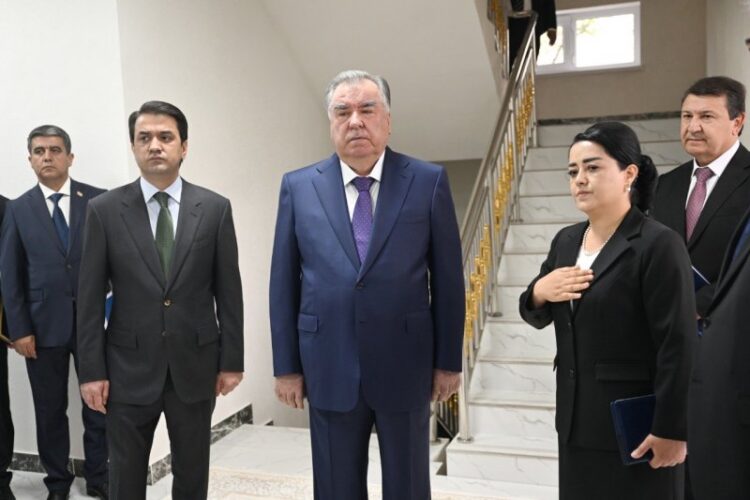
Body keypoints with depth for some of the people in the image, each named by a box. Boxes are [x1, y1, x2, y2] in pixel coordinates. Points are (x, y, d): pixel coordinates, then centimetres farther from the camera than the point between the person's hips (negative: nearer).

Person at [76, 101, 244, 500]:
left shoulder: (215, 208, -1)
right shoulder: (104, 210, -2)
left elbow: (228, 290, 0)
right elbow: (90, 297, -1)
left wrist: (232, 361, 0)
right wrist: (91, 370, -4)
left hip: (195, 366, 1)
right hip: (129, 368, 0)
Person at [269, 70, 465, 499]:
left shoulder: (428, 181, -3)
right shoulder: (299, 187, 1)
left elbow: (447, 278, -1)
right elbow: (284, 283, 3)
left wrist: (449, 361, 0)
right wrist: (287, 365, 2)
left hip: (405, 366, -1)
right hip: (329, 367, 1)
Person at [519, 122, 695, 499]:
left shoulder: (659, 245, -15)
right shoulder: (566, 240, 6)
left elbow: (677, 345, -16)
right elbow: (536, 317, 13)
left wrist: (670, 430, -16)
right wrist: (538, 292, -9)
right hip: (576, 418, 7)